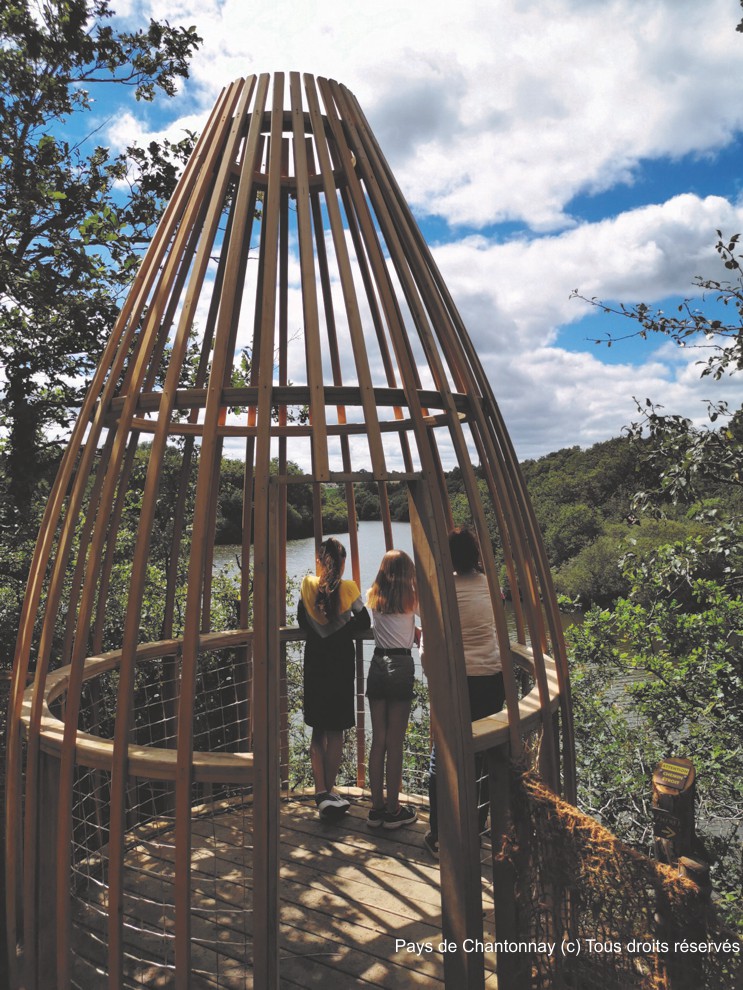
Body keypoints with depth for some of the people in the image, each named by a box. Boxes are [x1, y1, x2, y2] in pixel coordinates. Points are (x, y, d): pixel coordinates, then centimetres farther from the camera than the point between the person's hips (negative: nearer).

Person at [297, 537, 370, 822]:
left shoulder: (308, 585, -4)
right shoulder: (348, 588, -11)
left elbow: (302, 621, 3)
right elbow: (364, 622, -5)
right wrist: (340, 633, 5)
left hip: (314, 662, 2)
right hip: (341, 663, -2)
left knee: (318, 731, 13)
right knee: (336, 731, 8)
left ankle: (321, 793, 7)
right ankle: (329, 791, 13)